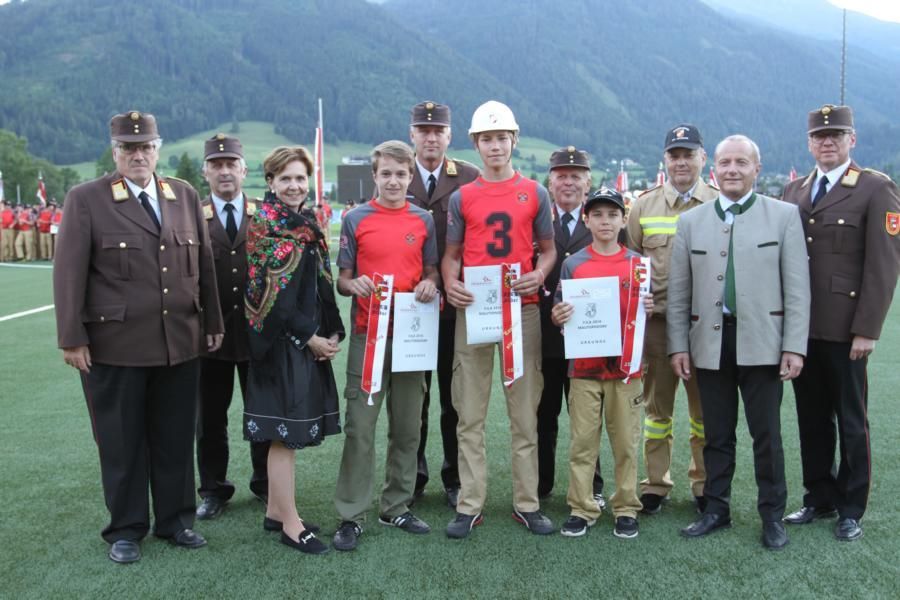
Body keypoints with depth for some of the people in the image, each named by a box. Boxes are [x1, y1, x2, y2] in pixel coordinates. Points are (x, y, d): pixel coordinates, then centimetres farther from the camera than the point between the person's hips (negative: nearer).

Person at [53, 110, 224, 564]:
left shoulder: (185, 196, 9)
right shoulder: (85, 199, -2)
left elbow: (204, 264, 11)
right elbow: (69, 273, -5)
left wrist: (213, 322, 11)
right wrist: (72, 338, -8)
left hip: (180, 344, 3)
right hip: (114, 347, -3)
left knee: (176, 438, 12)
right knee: (122, 442, 9)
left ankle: (175, 520, 28)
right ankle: (125, 530, 25)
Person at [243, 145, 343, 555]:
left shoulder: (308, 223, 13)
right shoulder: (266, 227, -10)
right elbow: (274, 294, -16)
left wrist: (332, 333, 3)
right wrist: (309, 337, -13)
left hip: (310, 339, 8)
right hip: (281, 340, -8)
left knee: (289, 429, 13)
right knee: (285, 430, -3)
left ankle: (275, 511, 24)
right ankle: (290, 525, 5)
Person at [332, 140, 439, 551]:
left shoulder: (423, 220, 8)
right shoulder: (356, 220, 2)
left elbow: (431, 271, 13)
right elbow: (342, 279, 3)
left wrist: (430, 284, -10)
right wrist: (353, 284, -19)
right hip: (368, 332, -3)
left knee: (407, 426, 10)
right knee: (360, 427, -3)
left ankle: (396, 507, 23)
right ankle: (352, 516, 6)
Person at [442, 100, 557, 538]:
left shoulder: (535, 194, 8)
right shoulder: (462, 198, 8)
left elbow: (548, 248, 11)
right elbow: (451, 253, 10)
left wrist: (539, 273, -11)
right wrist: (449, 282, -11)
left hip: (522, 309, 0)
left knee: (525, 411, 4)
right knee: (470, 414, 2)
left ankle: (527, 504, 14)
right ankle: (469, 506, 10)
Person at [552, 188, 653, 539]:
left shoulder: (637, 264, 6)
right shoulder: (573, 264, 3)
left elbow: (646, 310, 12)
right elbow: (560, 313, 6)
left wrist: (649, 309, -10)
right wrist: (558, 317, -16)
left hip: (626, 365, 1)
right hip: (584, 366, -1)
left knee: (626, 441, 6)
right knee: (582, 441, 4)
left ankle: (626, 509, 18)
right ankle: (581, 509, 15)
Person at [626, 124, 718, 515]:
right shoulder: (644, 206, 6)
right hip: (657, 319, 1)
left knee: (705, 407, 9)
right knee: (657, 406, 9)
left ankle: (704, 484, 24)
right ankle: (656, 483, 21)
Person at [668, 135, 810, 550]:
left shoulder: (784, 216, 2)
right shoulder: (690, 222, 8)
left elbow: (797, 288, -2)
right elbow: (678, 292, 7)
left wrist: (794, 346, -7)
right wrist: (678, 345, 2)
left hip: (762, 343, -2)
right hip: (710, 344, 2)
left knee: (766, 434, 6)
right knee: (717, 434, 11)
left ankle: (772, 516, 21)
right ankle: (716, 509, 25)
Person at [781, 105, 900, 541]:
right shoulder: (794, 191, 12)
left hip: (843, 330, -4)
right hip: (801, 328, 5)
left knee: (850, 422, 7)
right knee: (811, 419, 12)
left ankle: (851, 509, 20)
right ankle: (819, 498, 26)